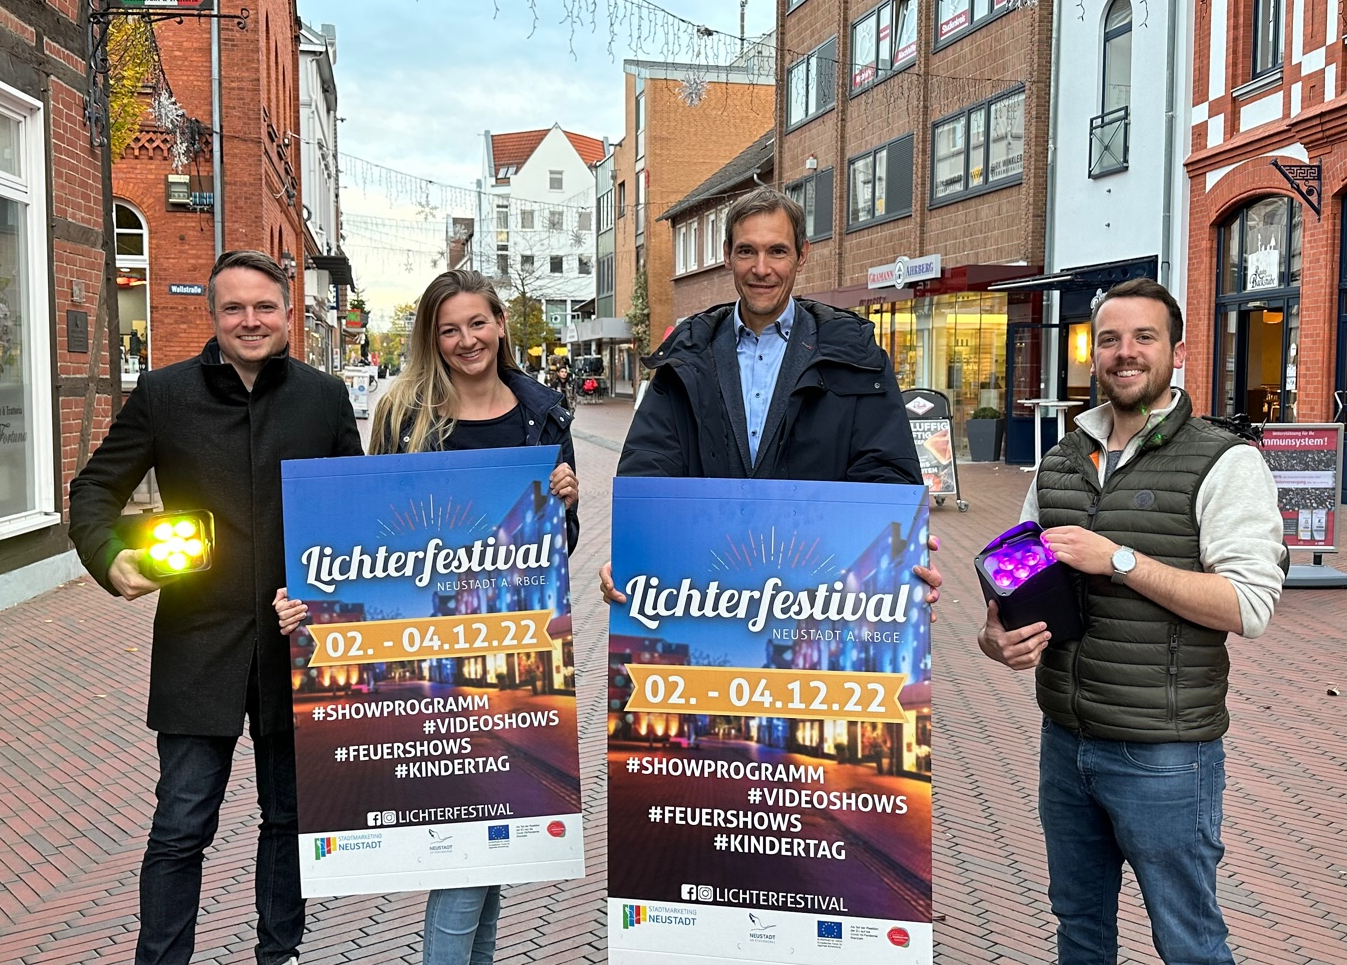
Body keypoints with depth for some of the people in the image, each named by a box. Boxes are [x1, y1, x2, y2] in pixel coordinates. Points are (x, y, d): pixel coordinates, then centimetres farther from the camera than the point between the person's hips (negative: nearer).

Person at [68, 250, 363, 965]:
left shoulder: (325, 396, 3)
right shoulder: (163, 394, 0)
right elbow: (96, 487, 6)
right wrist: (110, 556, -14)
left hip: (300, 640, 2)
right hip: (199, 644, -1)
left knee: (291, 817, 16)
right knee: (180, 828, 2)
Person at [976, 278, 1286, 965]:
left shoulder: (1224, 464, -8)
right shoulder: (1059, 464, 9)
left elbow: (1250, 605, -17)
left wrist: (1119, 559, -22)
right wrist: (998, 636, -6)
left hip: (1163, 754, -5)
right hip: (1065, 741, 6)